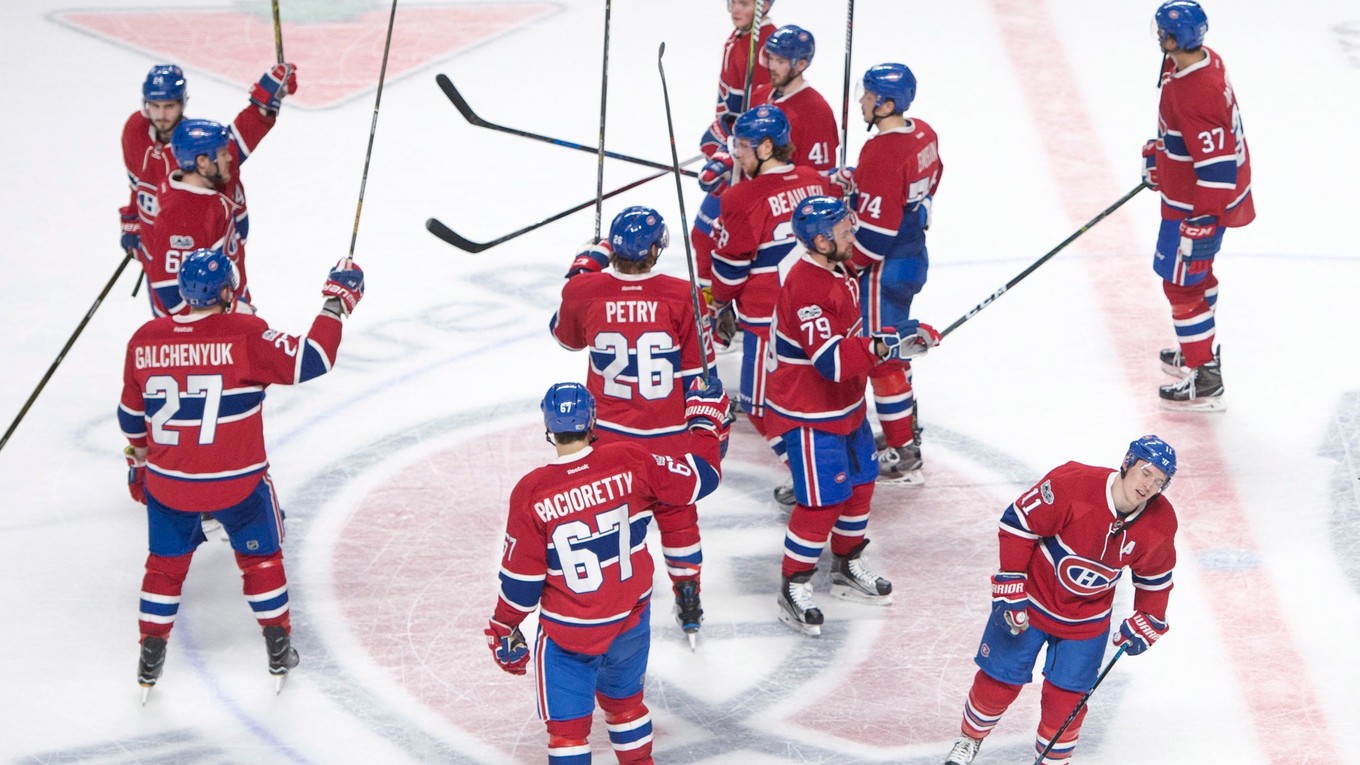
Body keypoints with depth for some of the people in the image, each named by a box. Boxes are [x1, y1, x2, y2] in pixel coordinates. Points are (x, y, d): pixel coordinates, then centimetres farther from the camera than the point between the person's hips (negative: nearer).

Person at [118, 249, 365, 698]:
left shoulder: (145, 340, -3)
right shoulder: (245, 333, -17)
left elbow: (132, 417, 9)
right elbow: (308, 362, -20)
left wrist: (139, 464, 27)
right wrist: (337, 302, -8)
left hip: (167, 483, 3)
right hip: (237, 483, -3)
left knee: (166, 564, 21)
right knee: (260, 556, 20)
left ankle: (151, 658, 25)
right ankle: (278, 650, 27)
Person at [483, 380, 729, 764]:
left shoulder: (531, 493, -19)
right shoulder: (630, 462, -15)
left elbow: (522, 576, -12)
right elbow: (699, 478, -5)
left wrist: (504, 628, 5)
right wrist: (706, 419, 11)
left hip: (568, 633, -3)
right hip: (630, 617, 4)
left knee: (567, 726, 7)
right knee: (623, 699, 27)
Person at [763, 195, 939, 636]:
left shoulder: (837, 273, 6)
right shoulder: (807, 287, -28)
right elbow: (832, 360, -36)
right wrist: (885, 346, -42)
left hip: (845, 406, 10)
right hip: (809, 416, -10)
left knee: (859, 484, 20)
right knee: (822, 501, -6)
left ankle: (848, 567, 39)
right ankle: (794, 587, 9)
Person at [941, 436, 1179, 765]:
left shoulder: (1159, 524, -15)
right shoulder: (1072, 483, -30)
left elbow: (1155, 578, 5)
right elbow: (1018, 523, -20)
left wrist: (1145, 624, 3)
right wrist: (1010, 589, -20)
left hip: (1087, 620, 2)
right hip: (1029, 601, -2)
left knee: (1065, 698, 0)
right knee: (999, 681, 8)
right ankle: (970, 739, 37)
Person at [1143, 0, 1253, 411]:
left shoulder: (1194, 96, -35)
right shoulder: (1203, 59, -4)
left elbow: (1216, 167, -32)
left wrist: (1203, 223, -27)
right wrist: (1158, 151, 26)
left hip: (1197, 205, -10)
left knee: (1182, 283, 1)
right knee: (1196, 273, 27)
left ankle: (1204, 381, 10)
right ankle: (1198, 348, 47)